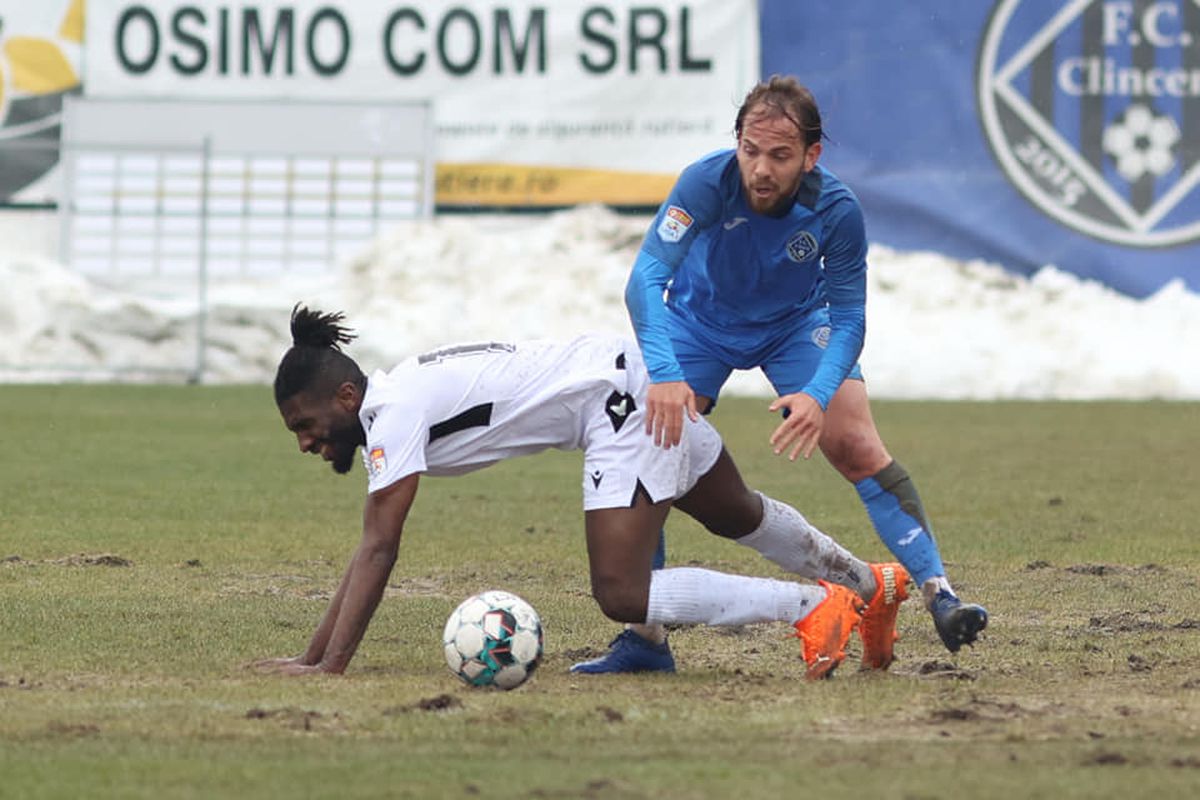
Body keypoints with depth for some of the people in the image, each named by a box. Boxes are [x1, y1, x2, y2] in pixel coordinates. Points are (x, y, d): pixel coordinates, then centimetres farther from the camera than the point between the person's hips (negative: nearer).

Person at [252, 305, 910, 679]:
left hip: (618, 394, -10)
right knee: (736, 516, 30)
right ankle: (865, 582, 51)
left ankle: (814, 606, -9)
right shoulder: (394, 402, 7)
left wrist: (330, 665, -28)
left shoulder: (393, 415, -20)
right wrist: (311, 654, 2)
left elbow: (377, 550, -26)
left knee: (620, 594, -17)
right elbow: (373, 549, 8)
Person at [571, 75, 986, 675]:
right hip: (698, 322, 0)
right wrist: (664, 375, -60)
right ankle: (645, 637, -2)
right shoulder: (708, 183, -36)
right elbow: (646, 277, -44)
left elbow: (849, 319, -23)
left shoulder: (836, 211, -31)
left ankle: (938, 594, -13)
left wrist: (818, 394, -42)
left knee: (856, 447, -17)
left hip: (797, 322, 0)